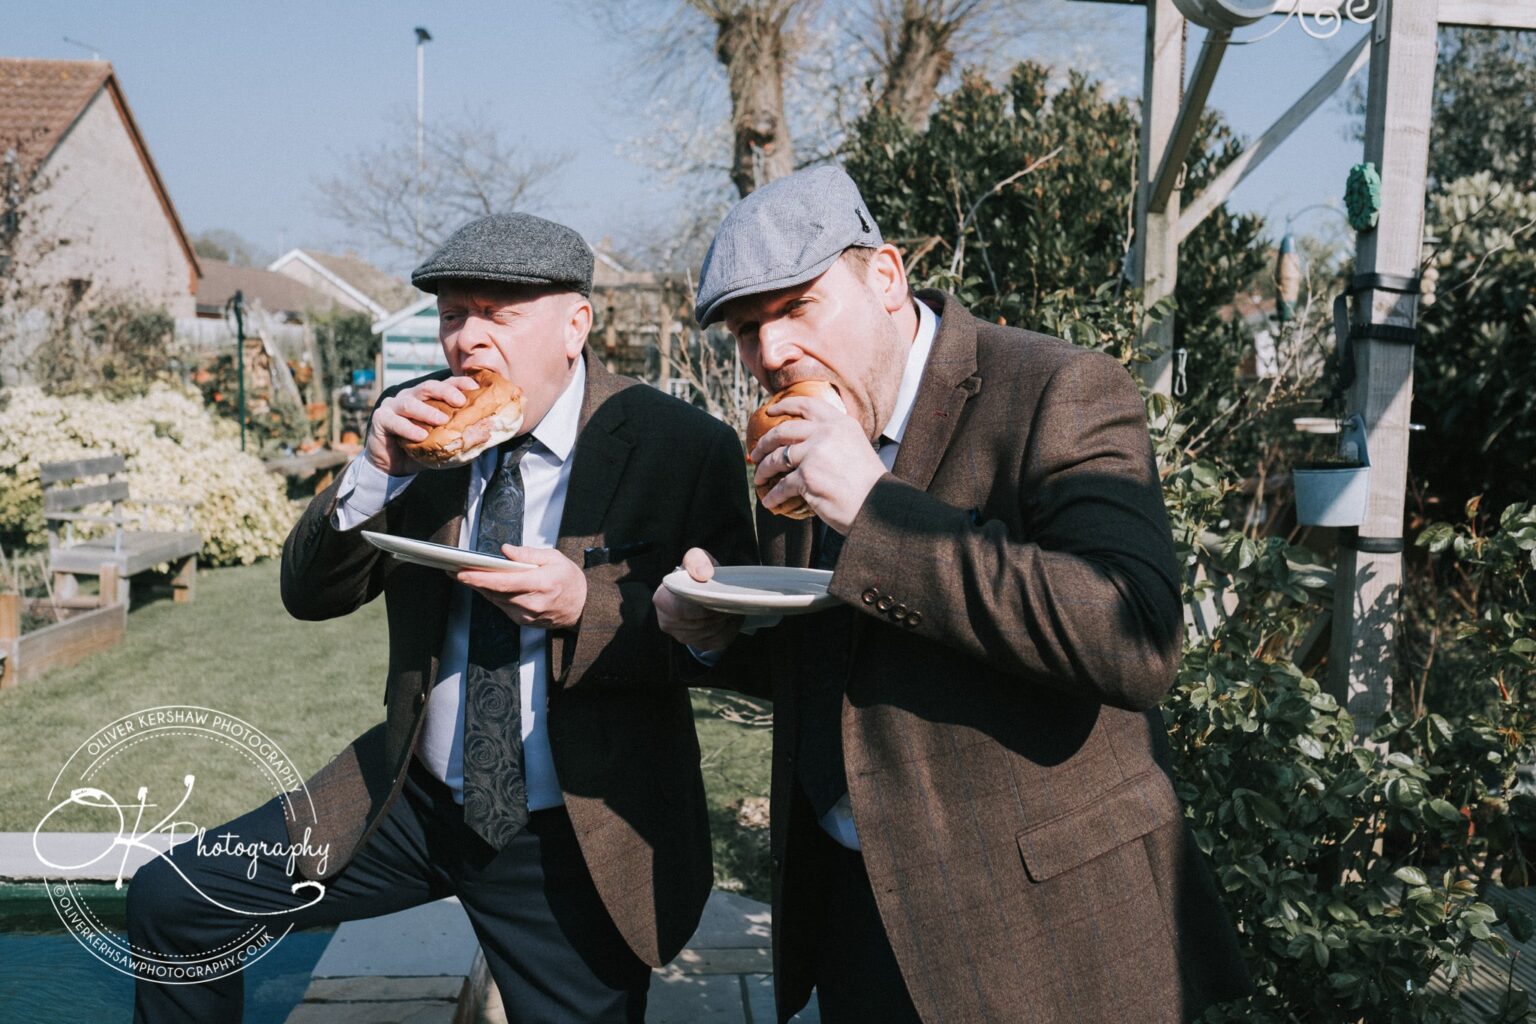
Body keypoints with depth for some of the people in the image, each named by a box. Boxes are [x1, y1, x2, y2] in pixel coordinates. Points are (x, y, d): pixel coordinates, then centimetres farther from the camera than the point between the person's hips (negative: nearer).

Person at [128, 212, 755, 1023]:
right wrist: (376, 470, -18)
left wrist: (588, 604, -30)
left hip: (577, 843, -4)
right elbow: (308, 594, -1)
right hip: (413, 801, 4)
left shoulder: (681, 448, -14)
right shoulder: (418, 425, -1)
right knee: (168, 898, 4)